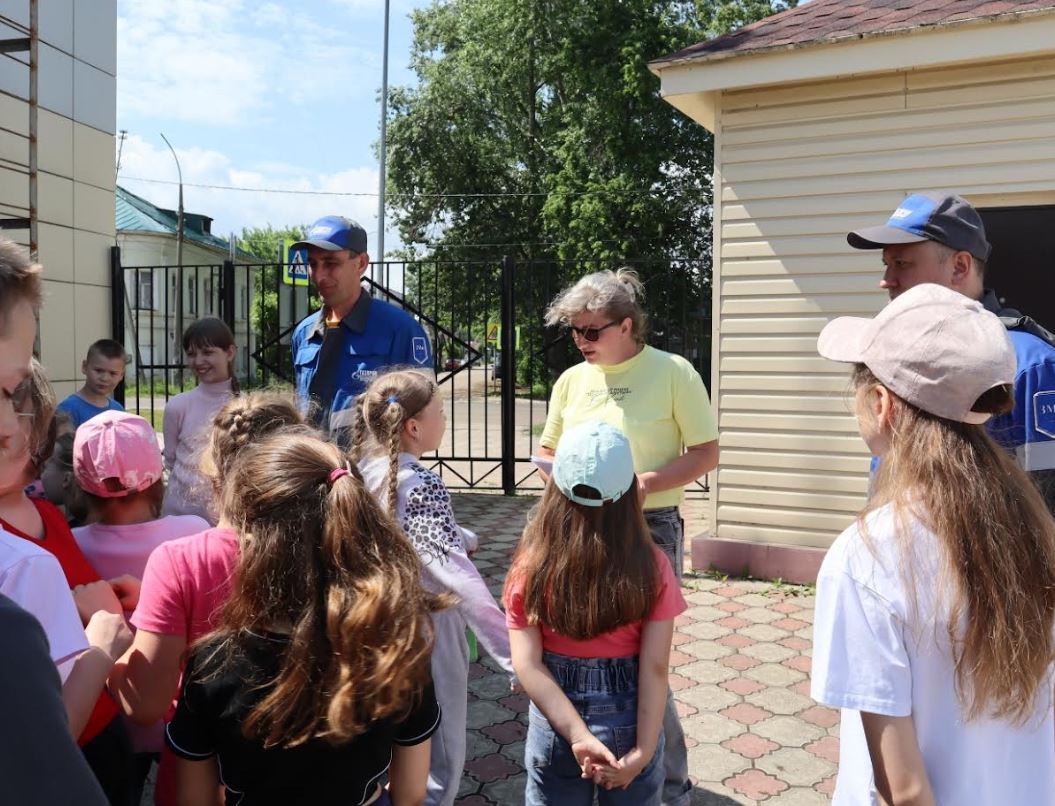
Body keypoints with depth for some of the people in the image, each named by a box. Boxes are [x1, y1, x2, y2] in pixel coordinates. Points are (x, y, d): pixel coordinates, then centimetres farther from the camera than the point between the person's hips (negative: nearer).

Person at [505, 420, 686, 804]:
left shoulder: (531, 565, -12)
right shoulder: (651, 567, -13)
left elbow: (527, 664, -15)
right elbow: (655, 669, -15)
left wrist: (578, 736, -15)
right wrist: (642, 751, -11)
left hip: (555, 727, 0)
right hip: (629, 726, 0)